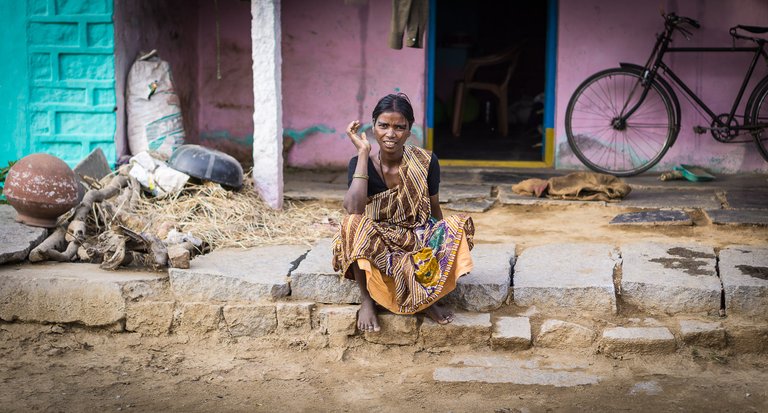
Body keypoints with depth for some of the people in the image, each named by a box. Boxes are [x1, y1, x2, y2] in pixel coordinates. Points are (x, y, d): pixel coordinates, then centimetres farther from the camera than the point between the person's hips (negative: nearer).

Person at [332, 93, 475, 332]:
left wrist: (445, 244, -15)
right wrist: (363, 153, -24)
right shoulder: (361, 163, -10)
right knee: (353, 223, -34)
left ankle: (426, 297, -8)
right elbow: (353, 209, -29)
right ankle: (366, 300, -14)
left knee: (460, 226, -24)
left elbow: (435, 211, 3)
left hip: (418, 243, 2)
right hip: (376, 248, -2)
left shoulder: (426, 162, -7)